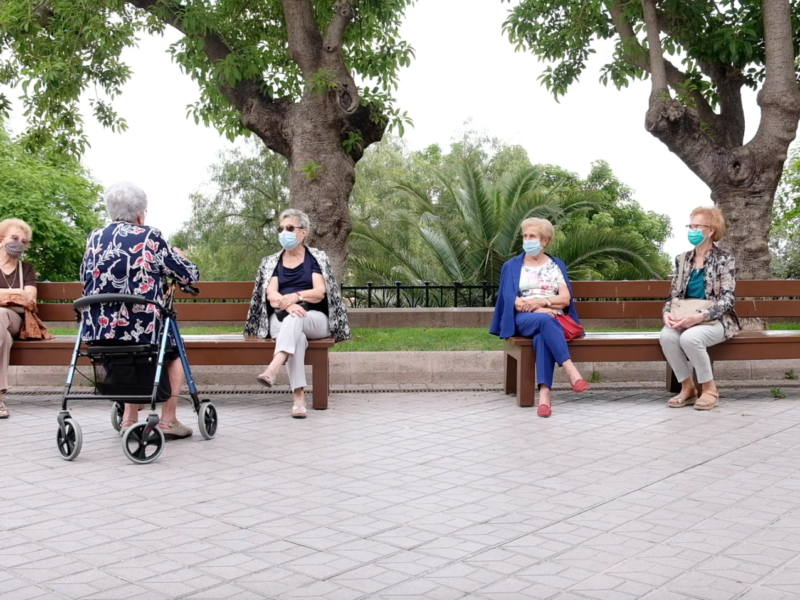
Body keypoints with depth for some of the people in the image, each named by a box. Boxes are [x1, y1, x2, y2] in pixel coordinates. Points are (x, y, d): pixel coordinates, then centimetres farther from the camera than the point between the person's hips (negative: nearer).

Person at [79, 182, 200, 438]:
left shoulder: (94, 238, 9)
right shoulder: (150, 237, -3)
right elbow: (190, 275, 2)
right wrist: (177, 256, 23)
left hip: (97, 330, 4)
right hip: (139, 328, -4)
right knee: (174, 351, 27)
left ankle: (129, 419, 27)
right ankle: (168, 420, 18)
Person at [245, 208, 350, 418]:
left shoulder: (316, 258, 8)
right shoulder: (271, 262, 14)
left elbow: (320, 292, -5)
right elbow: (271, 295, -2)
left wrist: (296, 296, -25)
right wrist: (287, 304, -25)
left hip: (314, 318, -1)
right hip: (281, 318, 1)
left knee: (295, 320, -38)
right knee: (296, 335, -36)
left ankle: (272, 370, -61)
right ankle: (299, 397, -49)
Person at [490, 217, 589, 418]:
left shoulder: (556, 265, 17)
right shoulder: (512, 266, 13)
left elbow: (565, 299, 5)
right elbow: (511, 300, -1)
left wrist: (541, 301, -13)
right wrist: (539, 311, -15)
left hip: (552, 319, 1)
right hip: (525, 319, -1)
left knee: (542, 336, -38)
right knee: (545, 321, -39)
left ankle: (544, 395, -50)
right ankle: (571, 371, -49)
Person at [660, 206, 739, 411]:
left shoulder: (725, 259, -4)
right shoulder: (682, 259, 11)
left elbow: (727, 298, -13)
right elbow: (674, 295, 11)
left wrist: (699, 317, -28)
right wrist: (668, 313, -13)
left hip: (716, 320, -4)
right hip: (686, 320, 4)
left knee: (689, 338, -36)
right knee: (667, 336, -30)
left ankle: (710, 389, -14)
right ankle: (687, 388, -13)